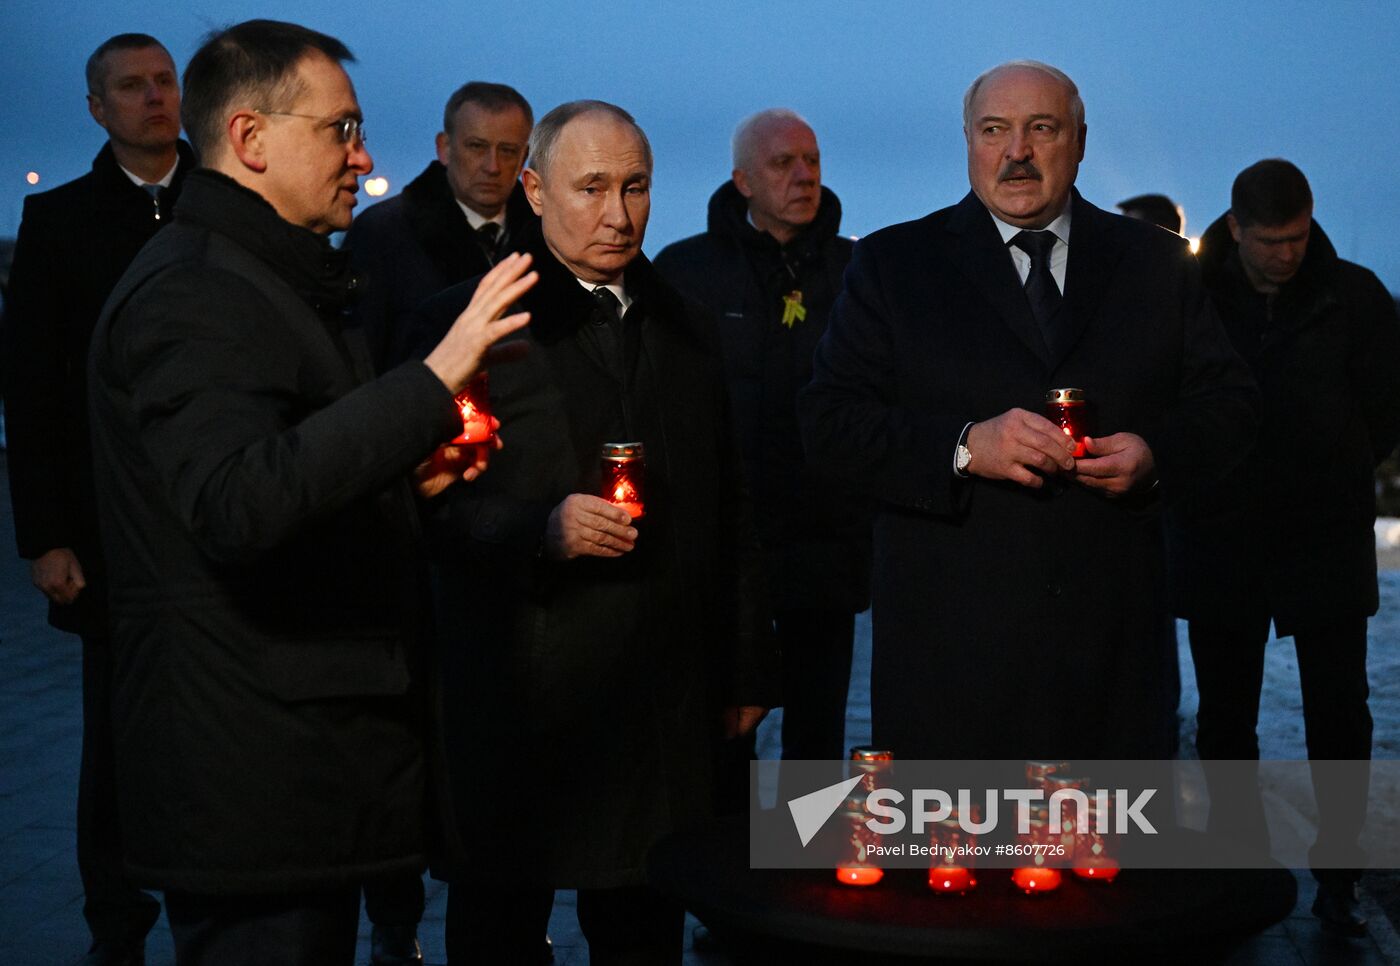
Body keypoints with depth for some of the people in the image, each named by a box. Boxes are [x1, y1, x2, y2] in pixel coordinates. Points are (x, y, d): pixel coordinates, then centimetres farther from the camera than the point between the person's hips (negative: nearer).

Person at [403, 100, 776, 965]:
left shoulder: (683, 327, 13)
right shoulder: (466, 322, -4)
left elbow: (729, 507, 17)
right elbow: (435, 503, -8)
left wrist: (746, 666, 15)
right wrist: (543, 529, -24)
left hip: (665, 698, 4)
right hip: (520, 698, -4)